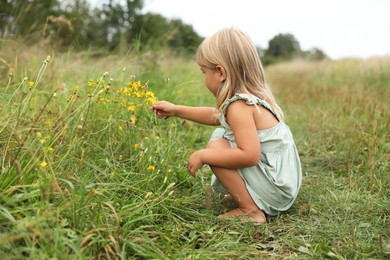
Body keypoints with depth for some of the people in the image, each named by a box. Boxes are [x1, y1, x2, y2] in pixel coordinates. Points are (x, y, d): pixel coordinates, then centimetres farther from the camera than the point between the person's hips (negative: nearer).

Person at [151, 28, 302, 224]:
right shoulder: (251, 97, 8)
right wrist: (176, 110, 25)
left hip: (275, 188, -10)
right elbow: (216, 116, 23)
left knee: (215, 147, -17)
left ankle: (252, 210, -11)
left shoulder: (239, 106, -23)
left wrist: (202, 156, -24)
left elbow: (249, 155, -35)